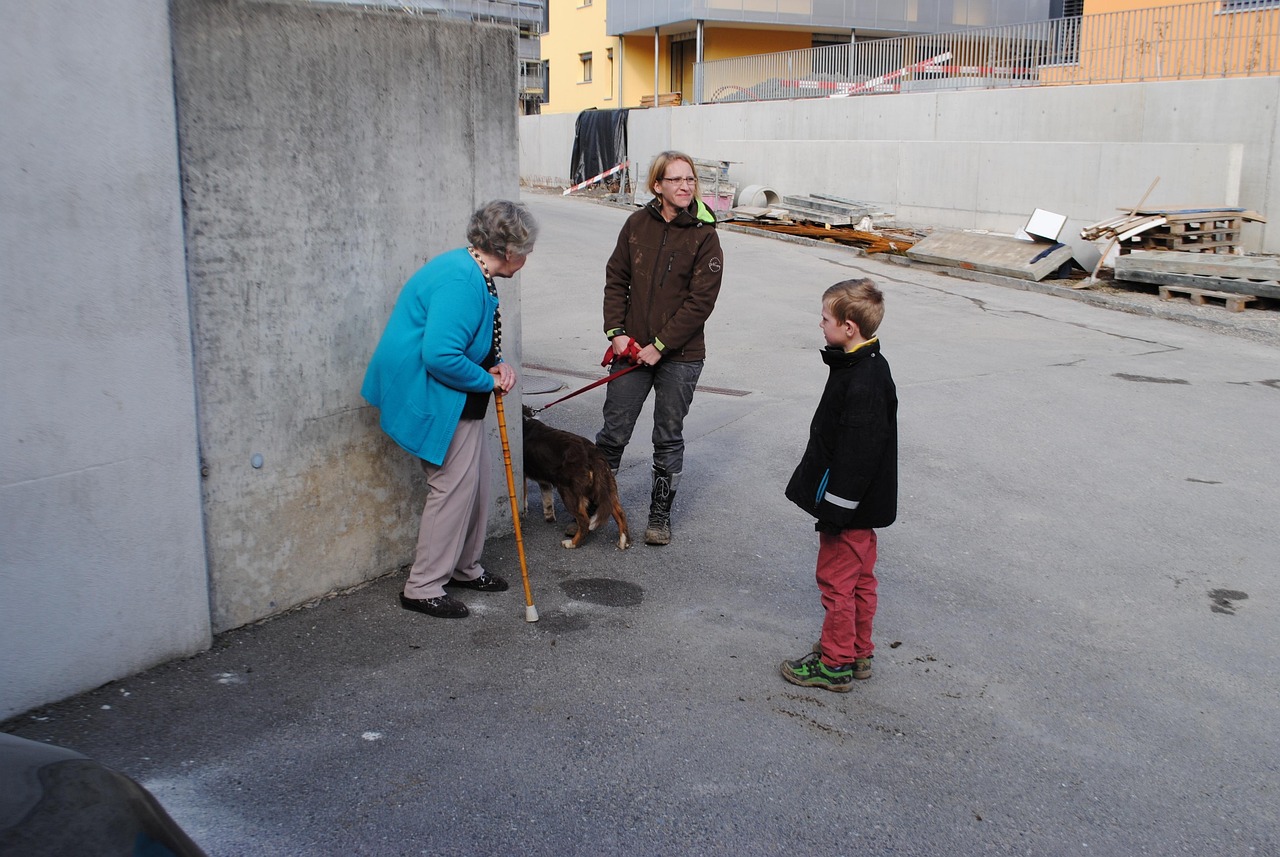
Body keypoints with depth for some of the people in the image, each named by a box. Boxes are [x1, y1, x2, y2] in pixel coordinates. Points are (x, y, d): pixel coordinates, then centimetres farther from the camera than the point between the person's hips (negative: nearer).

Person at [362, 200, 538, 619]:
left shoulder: (472, 273, 8)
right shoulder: (461, 281, -26)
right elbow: (441, 356, -33)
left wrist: (496, 364, 3)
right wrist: (488, 380, -17)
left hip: (456, 399, 11)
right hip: (436, 399, -11)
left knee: (476, 478, 16)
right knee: (454, 486, -5)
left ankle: (464, 568, 33)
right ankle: (423, 588, 7)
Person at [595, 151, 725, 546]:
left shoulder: (704, 236, -6)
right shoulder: (637, 223, 2)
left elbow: (701, 300, -11)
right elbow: (616, 279, 7)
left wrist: (661, 346, -14)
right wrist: (616, 331, -5)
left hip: (680, 354, -2)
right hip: (632, 348, 2)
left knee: (669, 438, 9)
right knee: (613, 432, 6)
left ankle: (660, 516, 23)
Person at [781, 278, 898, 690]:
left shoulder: (863, 383, -27)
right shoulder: (870, 366, 6)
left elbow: (855, 454, -27)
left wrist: (834, 510, -22)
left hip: (850, 504, -10)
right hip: (864, 503, 10)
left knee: (837, 579, 2)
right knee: (860, 578, 19)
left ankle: (835, 663, 15)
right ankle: (857, 652, 33)